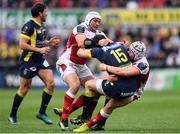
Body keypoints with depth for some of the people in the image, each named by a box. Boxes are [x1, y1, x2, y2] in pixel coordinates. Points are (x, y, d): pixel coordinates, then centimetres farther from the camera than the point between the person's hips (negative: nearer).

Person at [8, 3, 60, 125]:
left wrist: (49, 43, 6)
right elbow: (22, 45, -21)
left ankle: (42, 113, 4)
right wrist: (39, 50, -23)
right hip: (28, 60, -8)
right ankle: (12, 116, 17)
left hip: (40, 60, 8)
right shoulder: (29, 26, -17)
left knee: (51, 84, -6)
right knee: (24, 89, 2)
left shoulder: (41, 25, 10)